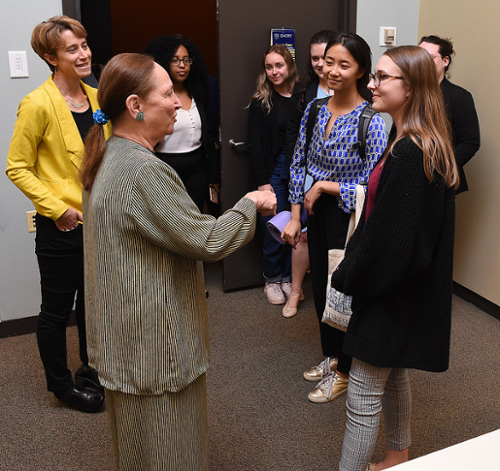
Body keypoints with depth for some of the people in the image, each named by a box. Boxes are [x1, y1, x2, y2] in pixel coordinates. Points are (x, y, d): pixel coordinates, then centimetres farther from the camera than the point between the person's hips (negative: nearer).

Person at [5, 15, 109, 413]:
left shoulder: (96, 97, 6)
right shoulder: (38, 104, -15)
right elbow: (17, 168, -11)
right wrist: (57, 208, -16)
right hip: (62, 228, -7)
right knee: (57, 309, 10)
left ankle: (92, 369, 40)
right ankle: (60, 383, 30)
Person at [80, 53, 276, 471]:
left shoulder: (108, 157, 6)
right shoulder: (144, 172, -27)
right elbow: (209, 242, -22)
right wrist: (251, 202, -7)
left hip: (125, 338, 10)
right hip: (154, 342, -10)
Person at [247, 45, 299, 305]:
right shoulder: (260, 102, 1)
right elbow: (255, 144, -1)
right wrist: (262, 180, -7)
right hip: (274, 169, -2)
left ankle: (289, 277, 21)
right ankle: (272, 280, 18)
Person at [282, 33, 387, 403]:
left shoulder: (372, 120, -19)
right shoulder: (315, 109, 1)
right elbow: (299, 165, 6)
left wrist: (326, 186, -16)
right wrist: (295, 217, 3)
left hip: (350, 217, -6)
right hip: (317, 212, 6)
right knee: (321, 286, 19)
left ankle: (345, 372, 31)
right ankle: (331, 355, 43)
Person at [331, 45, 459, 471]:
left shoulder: (409, 154, -25)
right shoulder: (427, 144, 6)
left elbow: (389, 239, -25)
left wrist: (346, 278, -10)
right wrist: (351, 271, 10)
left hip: (391, 293, -10)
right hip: (407, 289, 10)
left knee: (363, 397, 2)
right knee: (394, 377, 25)